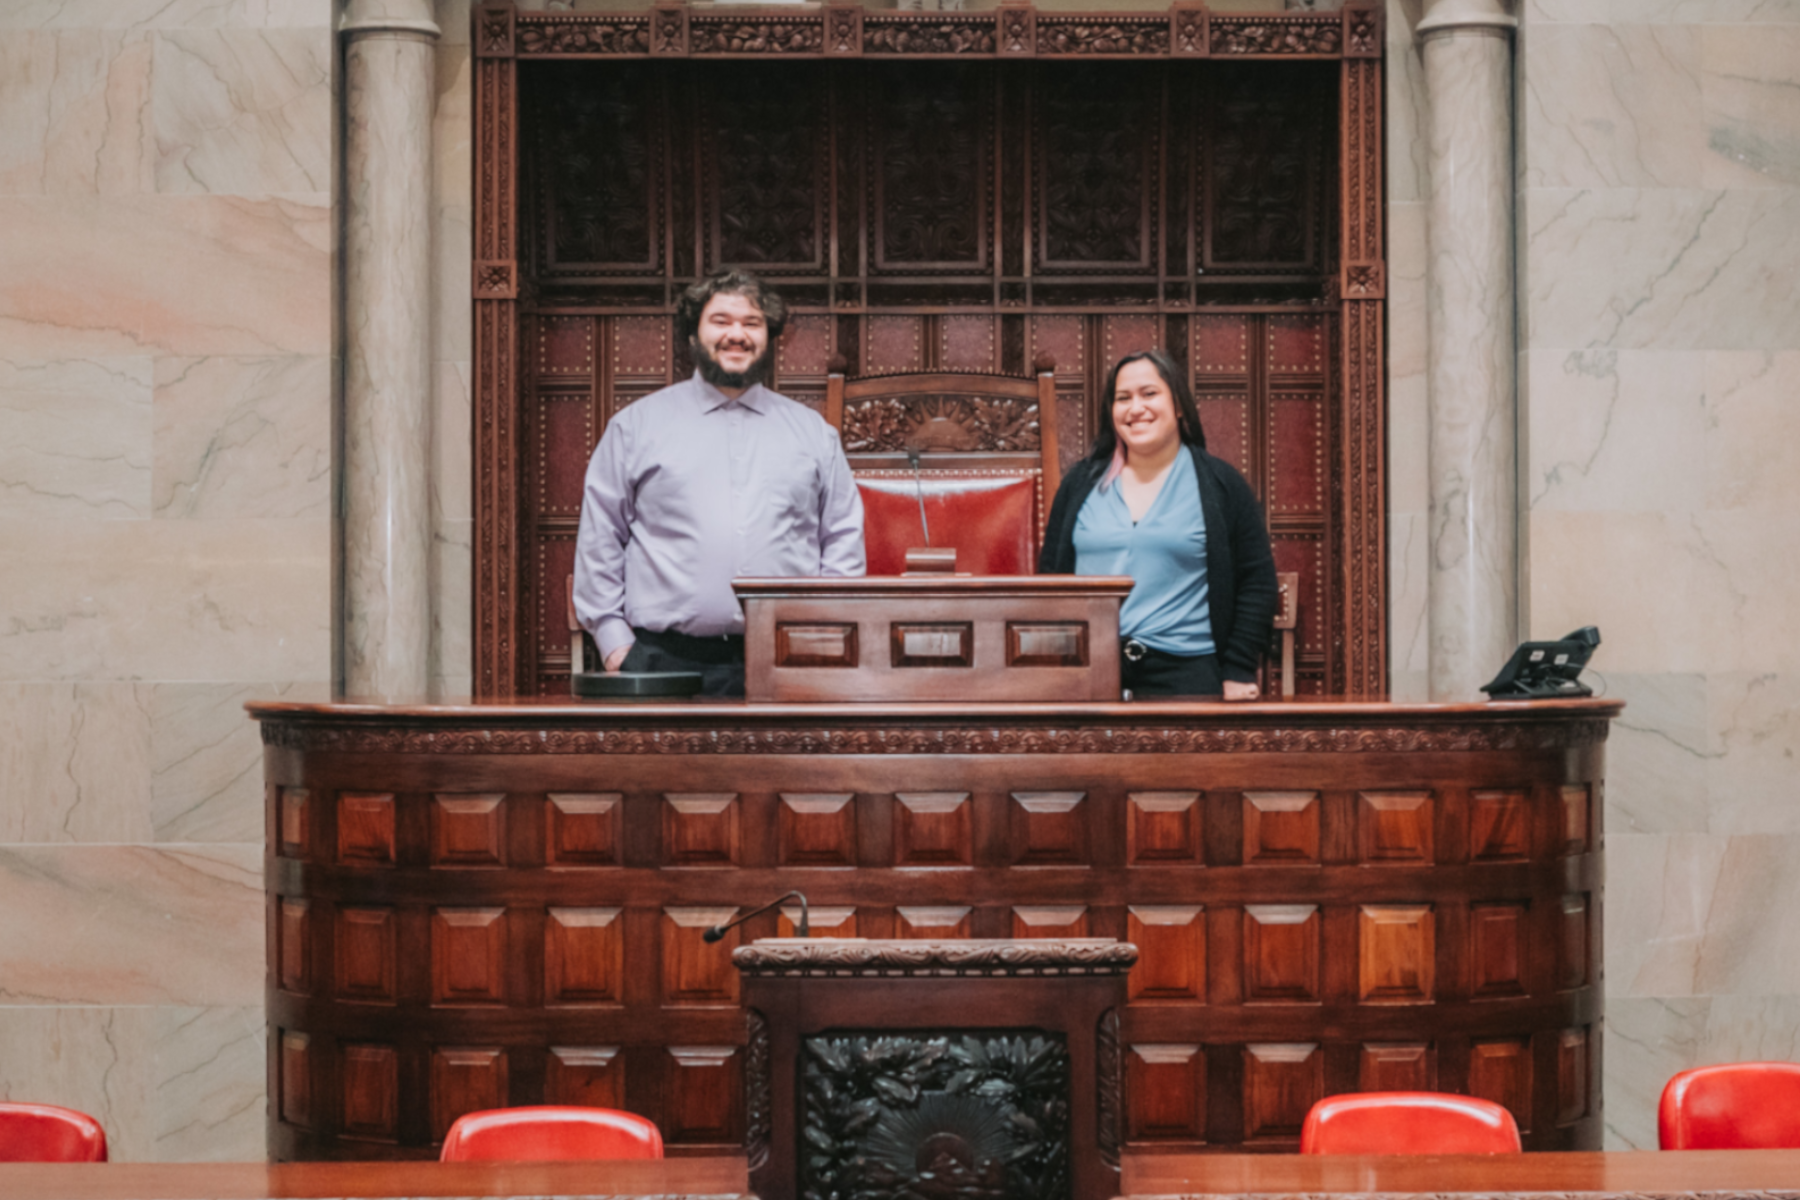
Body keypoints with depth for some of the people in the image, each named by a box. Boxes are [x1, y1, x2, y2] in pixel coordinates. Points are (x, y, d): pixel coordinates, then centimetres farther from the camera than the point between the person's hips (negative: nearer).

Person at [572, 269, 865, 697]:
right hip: (666, 662, -1)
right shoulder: (636, 426, 12)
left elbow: (844, 538, 15)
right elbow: (599, 540, 10)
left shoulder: (813, 432, 18)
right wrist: (614, 639, 1)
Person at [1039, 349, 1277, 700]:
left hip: (1183, 671, -2)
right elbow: (1051, 572, 16)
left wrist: (1238, 672, -4)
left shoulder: (1219, 484, 6)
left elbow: (1257, 582, 5)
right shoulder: (1083, 482, 14)